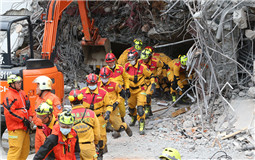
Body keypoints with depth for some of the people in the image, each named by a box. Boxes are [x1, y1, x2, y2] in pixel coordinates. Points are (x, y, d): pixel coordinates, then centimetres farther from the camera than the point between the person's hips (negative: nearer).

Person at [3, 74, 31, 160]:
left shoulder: (22, 93, 15)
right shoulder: (9, 96, -13)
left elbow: (27, 106, 25)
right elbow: (9, 112, -21)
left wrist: (29, 116, 8)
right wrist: (23, 119, -18)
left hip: (24, 127, 9)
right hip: (15, 128, -9)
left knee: (25, 149, 13)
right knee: (15, 149, -12)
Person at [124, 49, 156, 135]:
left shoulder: (142, 67, -17)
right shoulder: (127, 66, -5)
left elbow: (151, 75, -3)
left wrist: (153, 83, -13)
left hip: (141, 90, -5)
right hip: (131, 90, 5)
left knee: (140, 108, -19)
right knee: (131, 107, 19)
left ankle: (142, 127, -15)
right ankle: (133, 117, 53)